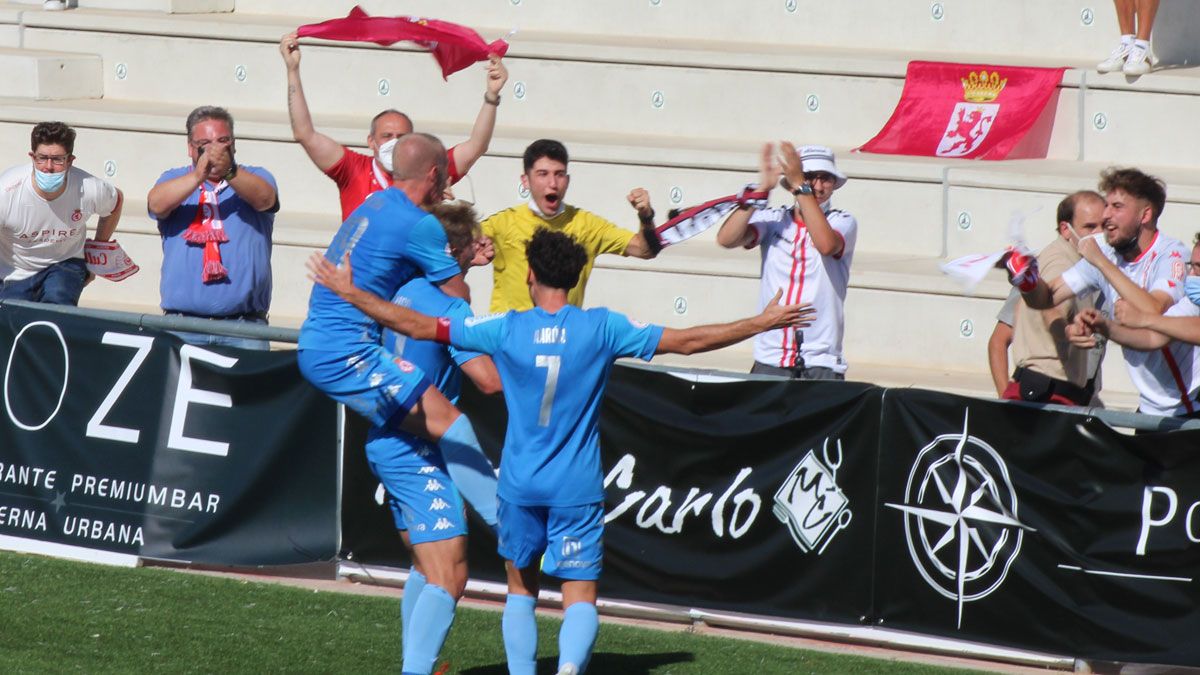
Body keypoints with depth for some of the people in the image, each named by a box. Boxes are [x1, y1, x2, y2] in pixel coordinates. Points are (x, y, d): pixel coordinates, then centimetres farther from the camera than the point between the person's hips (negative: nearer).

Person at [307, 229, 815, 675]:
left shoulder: (506, 330, -6)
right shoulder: (602, 329, -6)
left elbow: (419, 326, -4)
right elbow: (686, 341, -1)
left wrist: (349, 291, 6)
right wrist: (762, 324, 10)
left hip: (521, 486, 1)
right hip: (578, 490, -1)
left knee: (521, 588, 19)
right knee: (580, 597, -3)